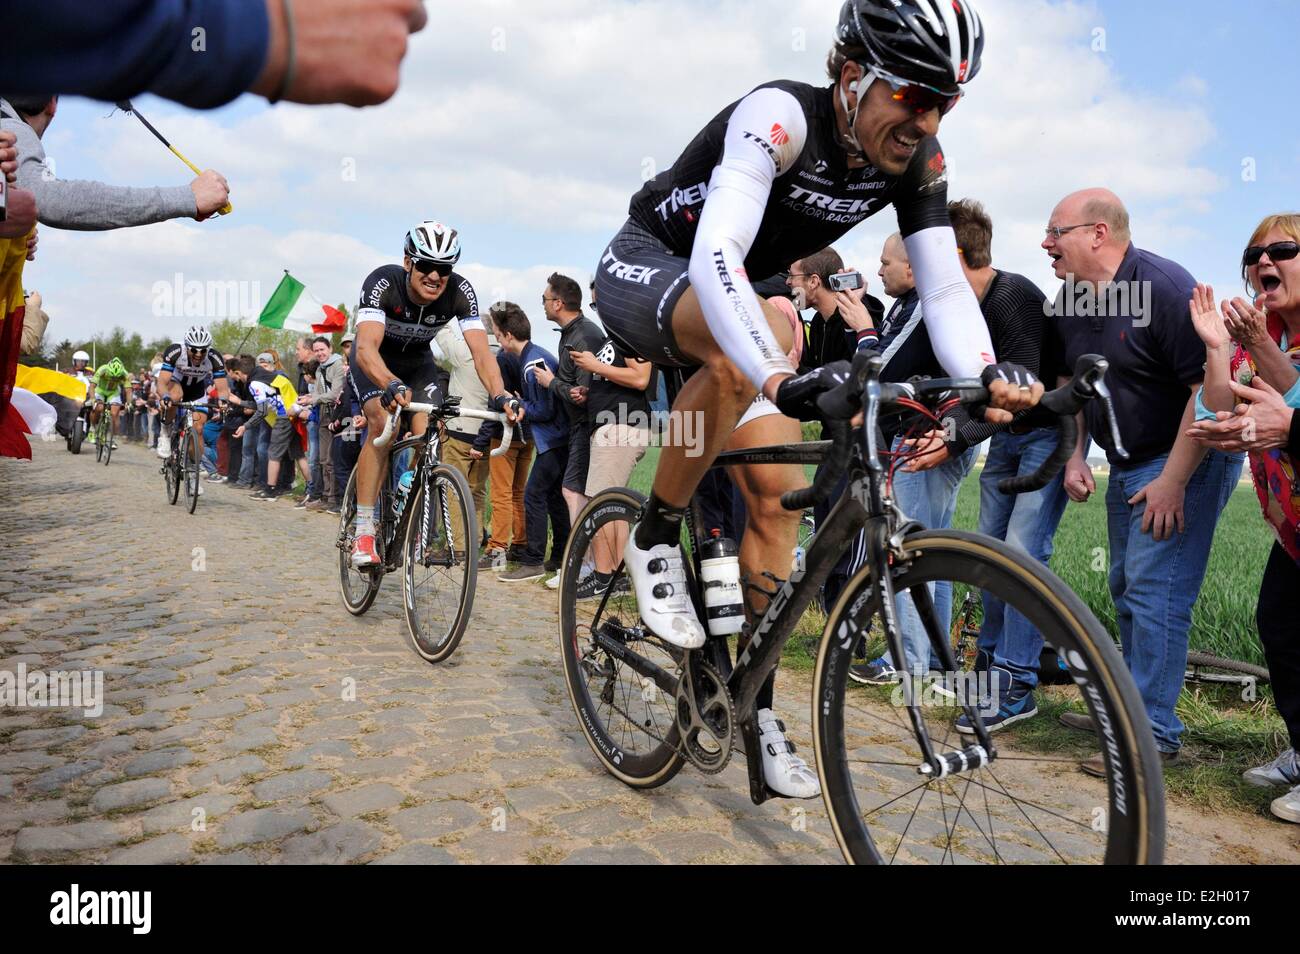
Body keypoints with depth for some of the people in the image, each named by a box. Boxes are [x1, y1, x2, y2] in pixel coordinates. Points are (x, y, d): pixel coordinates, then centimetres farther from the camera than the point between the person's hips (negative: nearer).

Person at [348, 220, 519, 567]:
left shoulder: (460, 292, -27)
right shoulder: (383, 282, -35)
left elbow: (481, 351, -34)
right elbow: (366, 348, -47)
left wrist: (499, 395, -53)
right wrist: (392, 385, -67)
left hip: (418, 362, 3)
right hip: (375, 360, -3)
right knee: (382, 422, -27)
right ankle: (363, 532, -22)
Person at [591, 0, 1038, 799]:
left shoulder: (917, 161, -11)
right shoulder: (781, 116, -30)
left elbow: (946, 287, -17)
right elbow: (717, 255, -45)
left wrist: (988, 376, -37)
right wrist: (779, 376, -60)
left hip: (730, 297, 6)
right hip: (646, 269, -6)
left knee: (778, 490, -5)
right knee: (753, 334, -40)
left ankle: (756, 702, 9)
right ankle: (658, 538, -20)